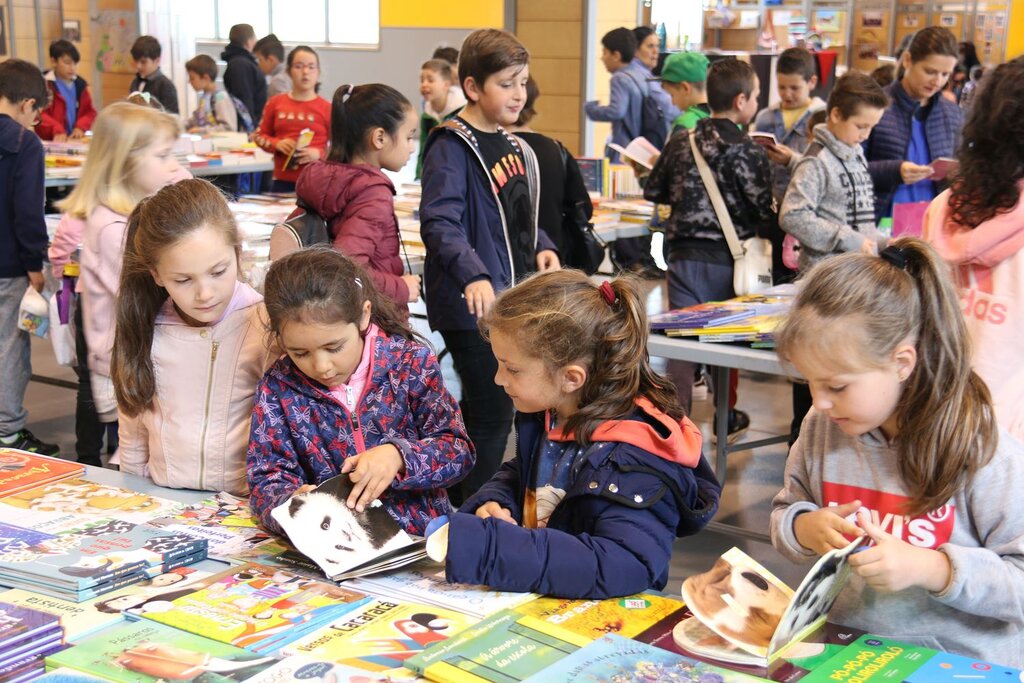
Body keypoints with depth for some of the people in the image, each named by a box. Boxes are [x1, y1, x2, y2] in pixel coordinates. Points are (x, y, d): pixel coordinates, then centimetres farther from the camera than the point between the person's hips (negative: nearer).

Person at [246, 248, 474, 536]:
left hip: (421, 537, -1)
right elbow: (267, 479, -2)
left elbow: (458, 449, -3)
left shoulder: (411, 363, -3)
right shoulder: (278, 387, 0)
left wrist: (398, 455, -21)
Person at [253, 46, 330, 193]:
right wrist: (277, 144, -5)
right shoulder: (276, 103, 7)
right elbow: (259, 135, 15)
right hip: (282, 181, 3)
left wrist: (319, 154, -17)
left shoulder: (326, 108, -1)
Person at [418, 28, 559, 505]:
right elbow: (439, 221, -25)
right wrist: (473, 276, -38)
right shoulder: (452, 148, -13)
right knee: (492, 415, -6)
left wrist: (541, 247, 5)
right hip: (472, 304, -9)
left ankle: (462, 501, 30)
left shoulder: (514, 147, 14)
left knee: (489, 411, 16)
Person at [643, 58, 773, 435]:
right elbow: (765, 215, -10)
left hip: (684, 255, 2)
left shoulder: (680, 143, 1)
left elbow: (653, 191, 12)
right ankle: (726, 417, 29)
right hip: (726, 259, -2)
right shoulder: (747, 152, -12)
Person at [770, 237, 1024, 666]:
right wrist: (805, 528, -5)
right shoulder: (821, 429, 3)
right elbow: (784, 513, 17)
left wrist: (931, 568, -21)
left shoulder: (983, 453, -11)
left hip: (962, 663, -2)